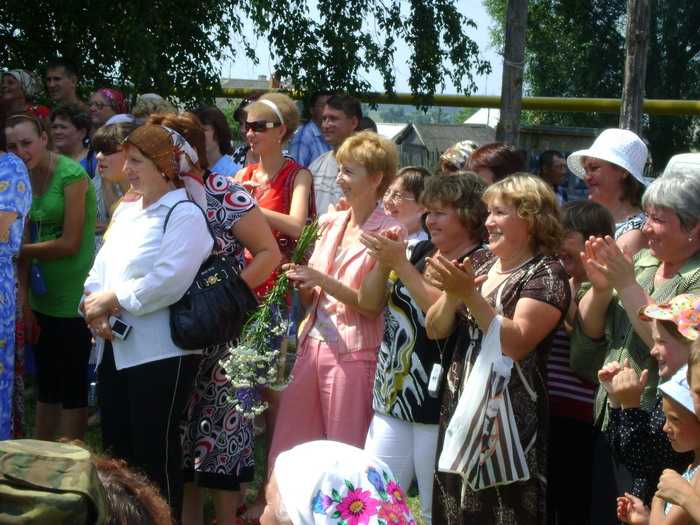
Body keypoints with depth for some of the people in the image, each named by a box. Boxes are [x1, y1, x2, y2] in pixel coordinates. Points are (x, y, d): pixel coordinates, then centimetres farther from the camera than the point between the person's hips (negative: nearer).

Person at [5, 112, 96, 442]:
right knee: (47, 385, 17)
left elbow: (70, 244, -16)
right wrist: (25, 302, 2)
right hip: (41, 299, 7)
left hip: (73, 299, -7)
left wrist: (18, 250, -8)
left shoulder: (72, 175, -14)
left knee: (72, 387, 3)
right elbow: (25, 245, 6)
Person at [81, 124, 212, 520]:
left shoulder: (185, 215, -9)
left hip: (160, 353, -8)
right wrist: (96, 307, -8)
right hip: (115, 348, 8)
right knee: (117, 449, 14)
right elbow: (101, 269, 13)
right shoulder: (125, 211, 17)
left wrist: (112, 299, -15)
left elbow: (169, 280, -22)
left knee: (156, 452, 1)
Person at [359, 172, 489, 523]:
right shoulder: (420, 251, 11)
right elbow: (368, 303, 9)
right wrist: (383, 262, -8)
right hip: (392, 400, 7)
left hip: (438, 405, -7)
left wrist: (400, 264, -21)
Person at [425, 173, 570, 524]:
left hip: (510, 418, -6)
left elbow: (516, 343, -20)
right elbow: (434, 330, 8)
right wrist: (452, 295, -11)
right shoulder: (478, 262, 12)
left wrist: (469, 295, -22)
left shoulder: (546, 274, -8)